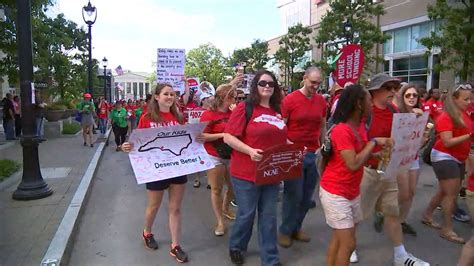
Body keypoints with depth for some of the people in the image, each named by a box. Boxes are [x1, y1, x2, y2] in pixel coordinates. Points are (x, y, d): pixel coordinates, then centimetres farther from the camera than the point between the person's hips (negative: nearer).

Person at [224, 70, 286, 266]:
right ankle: (235, 247, 38)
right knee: (246, 214, 10)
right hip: (246, 174, -5)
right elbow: (228, 137, -14)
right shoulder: (244, 108, -10)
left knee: (269, 217, 13)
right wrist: (250, 151, -25)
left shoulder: (277, 111, 10)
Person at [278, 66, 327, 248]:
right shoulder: (290, 99, -9)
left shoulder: (321, 101, 6)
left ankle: (296, 228, 29)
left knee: (307, 196, 11)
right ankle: (285, 231, 21)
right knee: (293, 195, 2)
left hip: (314, 154, 5)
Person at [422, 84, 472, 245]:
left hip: (458, 159, 8)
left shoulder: (465, 115, 6)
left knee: (445, 191, 16)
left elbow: (468, 133, 18)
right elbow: (448, 142, -22)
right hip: (444, 157, -8)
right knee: (452, 194, -5)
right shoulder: (445, 117, -17)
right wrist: (469, 136, -24)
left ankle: (427, 216, 33)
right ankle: (447, 230, 6)